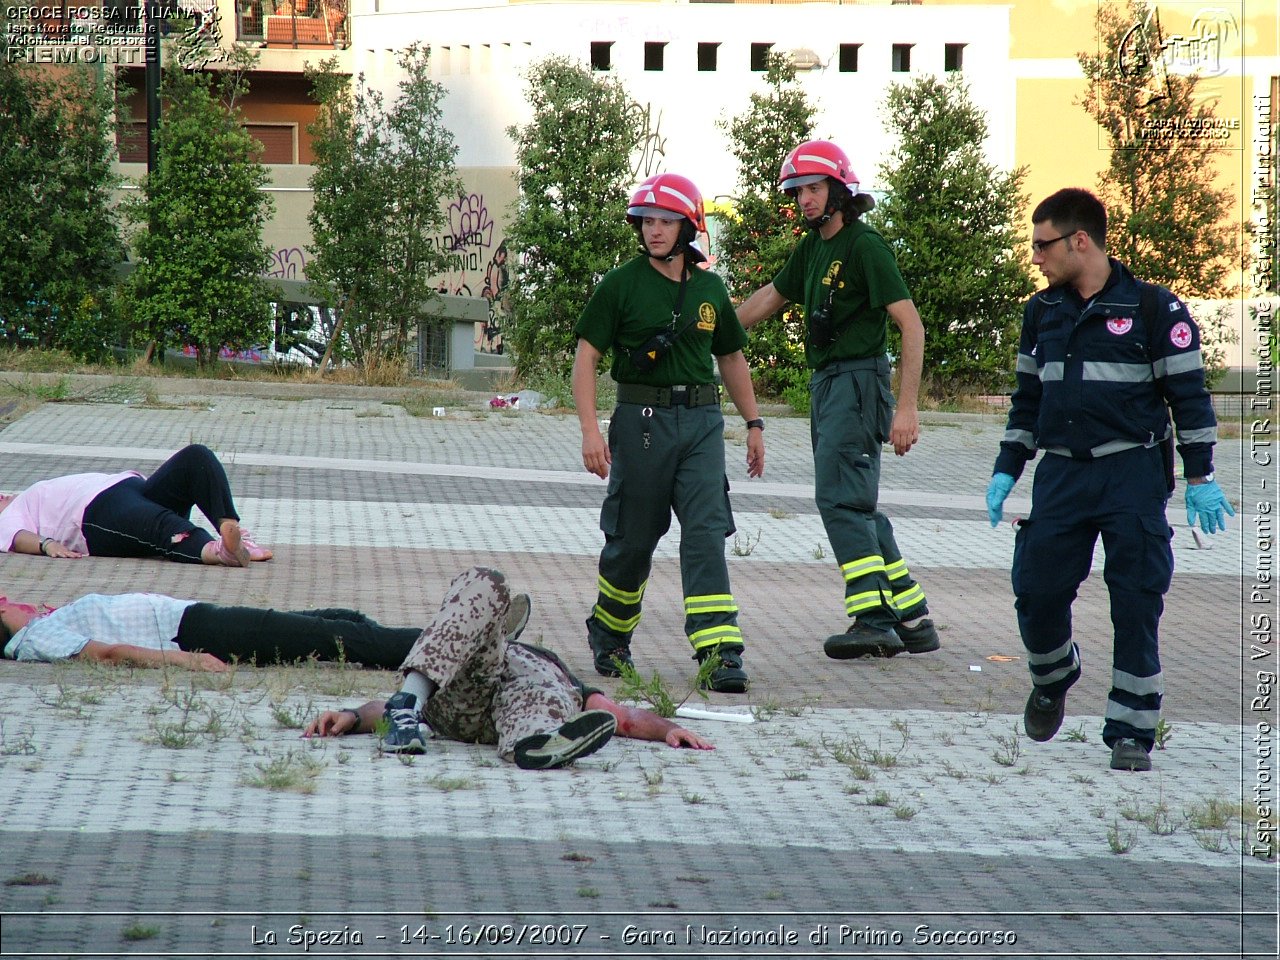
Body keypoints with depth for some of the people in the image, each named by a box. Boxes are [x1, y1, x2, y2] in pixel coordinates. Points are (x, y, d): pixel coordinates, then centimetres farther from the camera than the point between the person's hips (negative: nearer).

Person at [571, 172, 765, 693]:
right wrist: (590, 430, -14)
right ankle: (608, 638, 29)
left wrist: (753, 422, 19)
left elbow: (731, 358, 22)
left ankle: (719, 654, -17)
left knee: (706, 533, -10)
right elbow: (585, 358, -4)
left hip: (701, 421, 2)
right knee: (632, 539, 6)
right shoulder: (620, 285, -2)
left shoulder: (709, 288, 10)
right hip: (641, 420, -2)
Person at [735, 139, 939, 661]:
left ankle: (873, 620, -17)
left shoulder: (865, 246, -12)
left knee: (839, 497, -15)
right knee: (856, 506, 9)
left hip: (858, 382, -9)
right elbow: (771, 296, 28)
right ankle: (912, 619, 14)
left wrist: (907, 407, -22)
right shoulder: (811, 248, 13)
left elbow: (911, 325, -16)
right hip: (825, 384, 9)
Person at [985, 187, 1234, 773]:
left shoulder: (1153, 309, -5)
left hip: (1133, 475, -4)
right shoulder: (1042, 313, 11)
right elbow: (1028, 399, 19)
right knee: (1037, 593, 1)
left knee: (1136, 604, -5)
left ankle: (1132, 732, 3)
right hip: (1060, 476, 4)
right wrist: (1006, 471, 14)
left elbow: (1189, 395, -3)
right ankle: (1052, 680, 31)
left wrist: (1201, 478, -6)